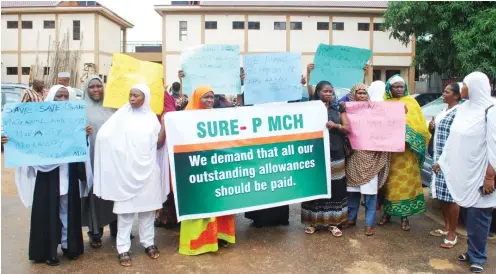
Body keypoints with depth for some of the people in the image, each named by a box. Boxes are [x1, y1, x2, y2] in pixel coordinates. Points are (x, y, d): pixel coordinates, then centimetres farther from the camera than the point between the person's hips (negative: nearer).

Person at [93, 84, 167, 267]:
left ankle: (149, 243, 23)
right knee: (125, 209, 2)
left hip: (148, 169, 2)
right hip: (126, 170, -2)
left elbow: (159, 144, 5)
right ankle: (123, 249, 10)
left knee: (148, 207, 10)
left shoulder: (151, 118, 6)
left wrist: (165, 125, -4)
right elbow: (104, 135, -5)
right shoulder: (122, 115, 1)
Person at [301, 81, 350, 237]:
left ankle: (332, 222, 16)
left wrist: (335, 125, -12)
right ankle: (313, 221, 13)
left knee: (335, 188, 4)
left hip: (335, 154, 3)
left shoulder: (338, 109, 11)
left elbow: (348, 129, 5)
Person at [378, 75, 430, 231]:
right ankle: (387, 212, 17)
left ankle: (405, 216, 9)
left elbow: (419, 124, 1)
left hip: (407, 150, -1)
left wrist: (409, 136, -16)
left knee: (406, 181, 0)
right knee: (390, 182, 6)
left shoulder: (411, 102, 7)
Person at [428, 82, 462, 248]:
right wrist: (431, 127, 4)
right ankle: (446, 228, 27)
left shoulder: (458, 112, -12)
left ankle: (452, 234, 7)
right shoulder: (443, 111, 15)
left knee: (452, 196, -2)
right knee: (442, 195, 14)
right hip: (439, 159, 9)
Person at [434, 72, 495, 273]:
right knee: (470, 214, 13)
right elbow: (453, 139, 14)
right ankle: (473, 251, 26)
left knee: (478, 216, 2)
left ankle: (478, 257, 17)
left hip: (480, 174, -6)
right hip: (463, 172, 6)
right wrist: (441, 161, 16)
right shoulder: (464, 108, 8)